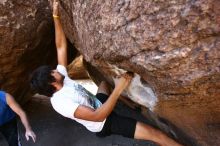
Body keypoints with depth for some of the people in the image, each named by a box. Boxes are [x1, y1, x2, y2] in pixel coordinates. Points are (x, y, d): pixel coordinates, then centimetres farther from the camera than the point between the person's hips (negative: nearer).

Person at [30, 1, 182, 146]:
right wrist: (117, 90, -42)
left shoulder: (63, 78, -8)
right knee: (155, 134, -13)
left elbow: (61, 46, -6)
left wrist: (56, 16, -9)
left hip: (99, 104, 9)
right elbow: (97, 116, -39)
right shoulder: (60, 102, -33)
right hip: (103, 124, -8)